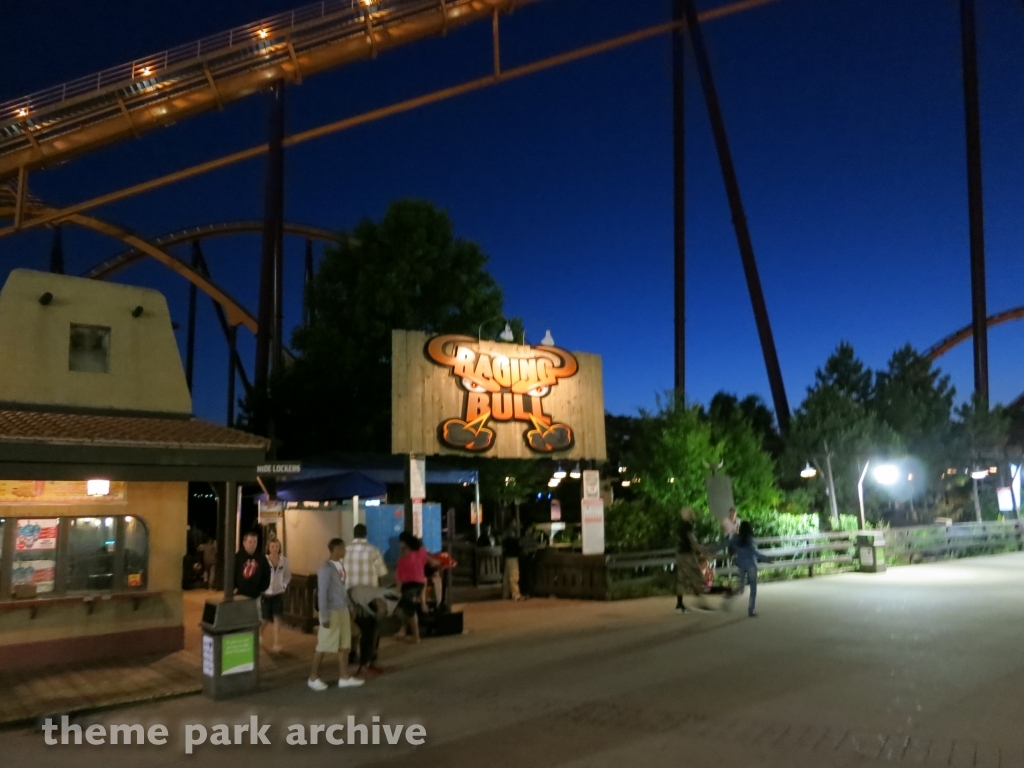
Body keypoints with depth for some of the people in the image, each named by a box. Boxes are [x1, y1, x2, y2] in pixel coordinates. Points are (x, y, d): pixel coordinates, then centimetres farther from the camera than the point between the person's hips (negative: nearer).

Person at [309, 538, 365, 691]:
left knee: (345, 644, 10)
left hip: (343, 610, 8)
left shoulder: (341, 565, 6)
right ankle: (313, 678, 17)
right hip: (332, 611, -8)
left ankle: (344, 677, 18)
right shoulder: (326, 569, -17)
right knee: (323, 646, 4)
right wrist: (325, 616, -16)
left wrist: (350, 608, 15)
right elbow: (322, 593, -16)